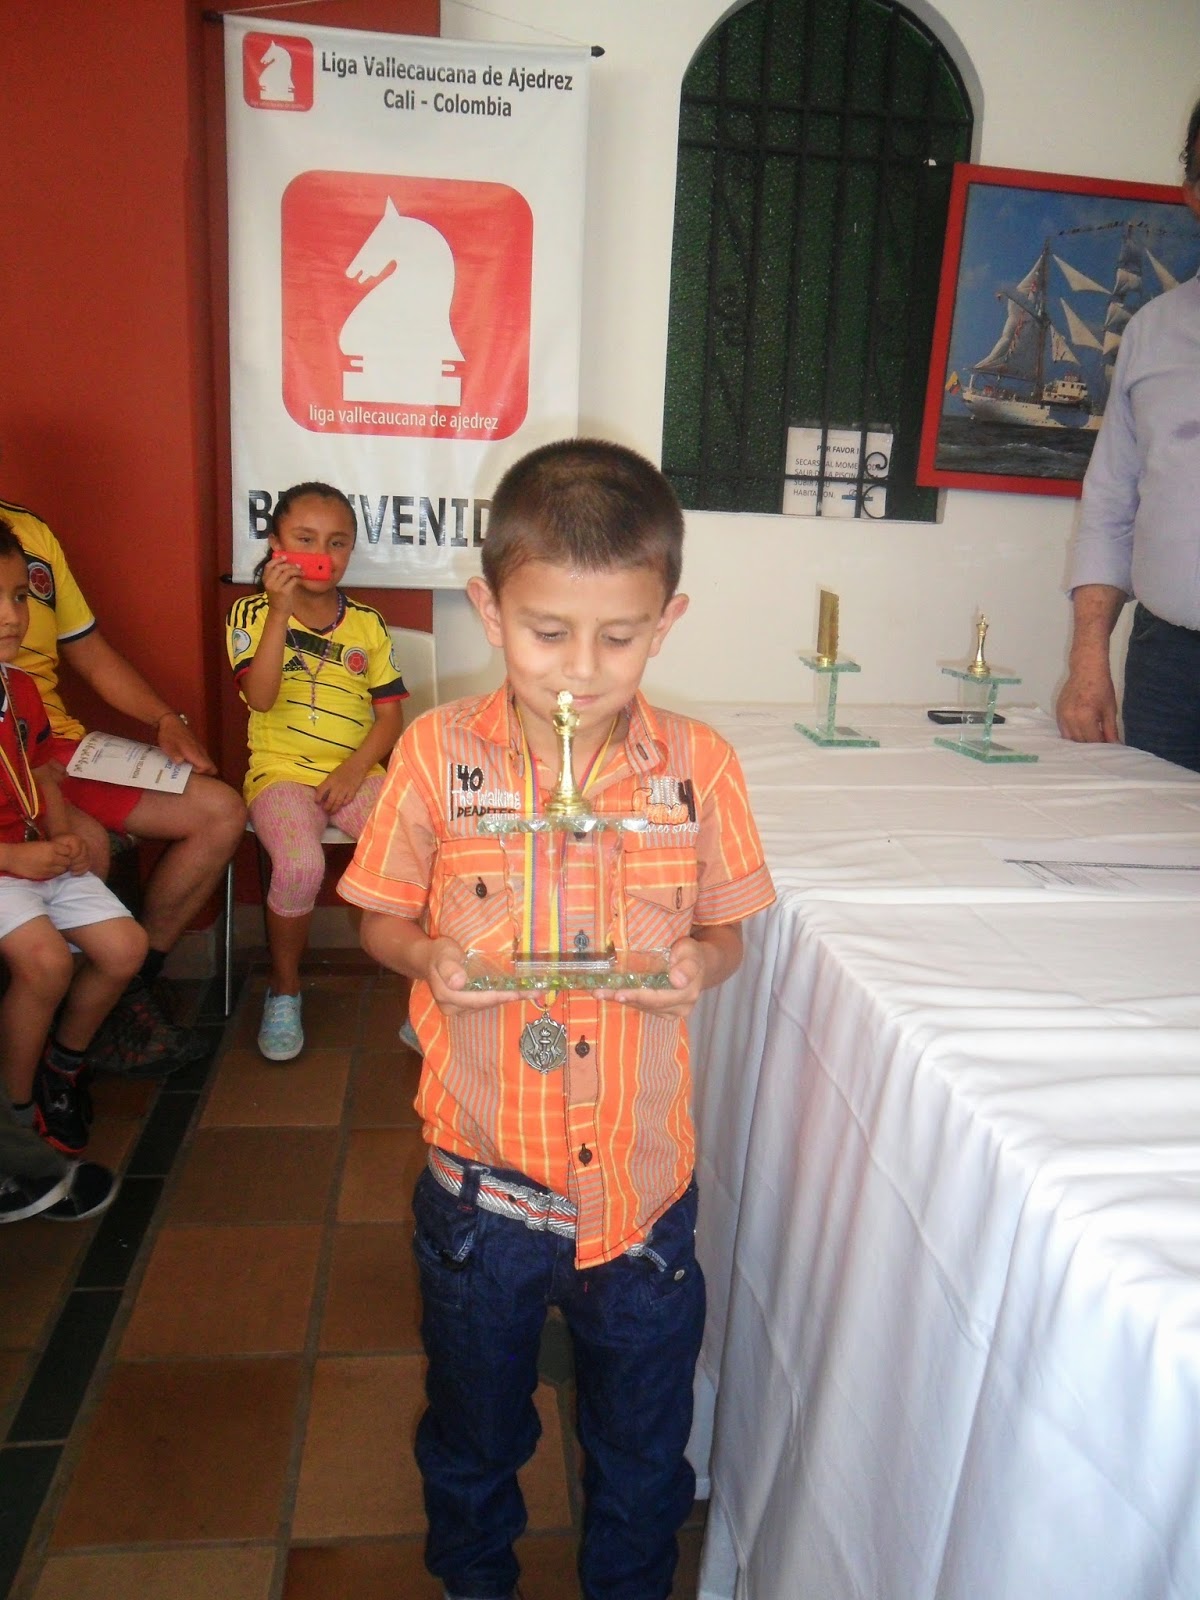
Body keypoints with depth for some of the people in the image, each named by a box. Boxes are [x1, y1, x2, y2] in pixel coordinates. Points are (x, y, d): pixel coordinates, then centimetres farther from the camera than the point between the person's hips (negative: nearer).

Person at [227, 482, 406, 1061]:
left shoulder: (367, 624, 10)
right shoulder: (253, 613, 3)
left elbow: (390, 713, 7)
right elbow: (260, 697, -14)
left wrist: (354, 771, -9)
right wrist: (280, 609, -20)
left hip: (354, 773, 3)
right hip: (282, 772, -2)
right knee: (300, 863, -32)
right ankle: (284, 989, -2)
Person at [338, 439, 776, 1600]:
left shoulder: (699, 768, -11)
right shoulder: (437, 755, -13)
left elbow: (724, 931, 1)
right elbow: (380, 921, -1)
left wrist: (698, 964, -20)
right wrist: (427, 957, -22)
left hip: (642, 1176, 0)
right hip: (481, 1174, 0)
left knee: (641, 1443, 24)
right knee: (473, 1426, 28)